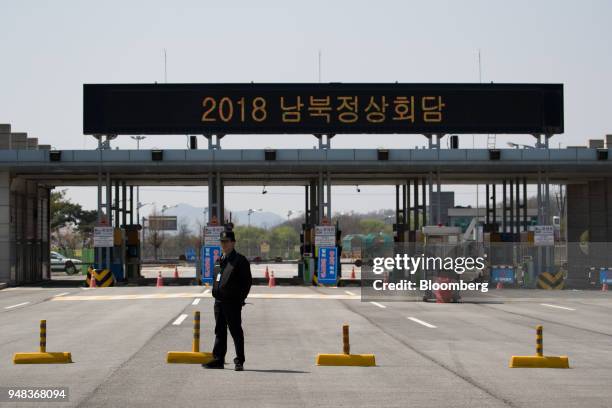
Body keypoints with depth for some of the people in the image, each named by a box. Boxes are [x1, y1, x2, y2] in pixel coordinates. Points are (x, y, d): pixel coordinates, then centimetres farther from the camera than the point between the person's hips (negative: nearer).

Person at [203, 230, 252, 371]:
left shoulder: (240, 261, -6)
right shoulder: (218, 261, 16)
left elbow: (247, 281, -8)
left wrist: (240, 298, -12)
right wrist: (215, 294, 11)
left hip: (233, 302, -7)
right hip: (219, 301, 7)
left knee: (236, 332, -2)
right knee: (220, 332, 11)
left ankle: (239, 361, 4)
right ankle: (218, 359, 16)